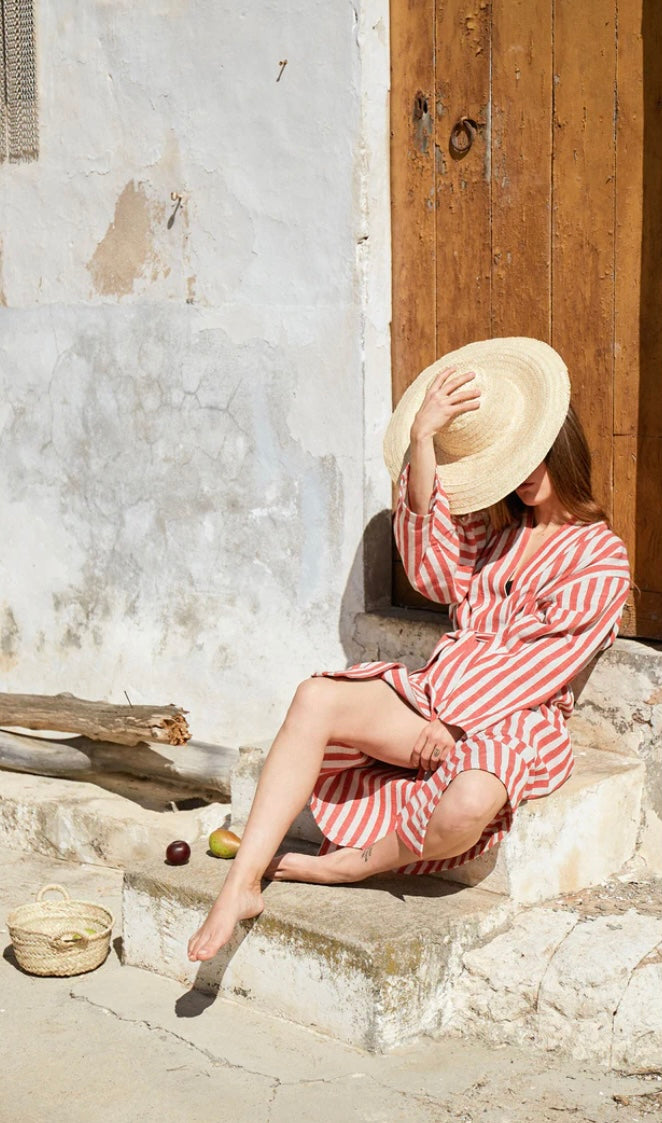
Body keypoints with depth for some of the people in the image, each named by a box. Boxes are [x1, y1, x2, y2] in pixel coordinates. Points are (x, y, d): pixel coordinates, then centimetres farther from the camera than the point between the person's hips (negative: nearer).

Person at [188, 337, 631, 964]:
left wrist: (454, 722, -16)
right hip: (438, 692, 5)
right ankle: (244, 882, -26)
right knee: (314, 699, -22)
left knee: (468, 804, -39)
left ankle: (352, 864, -11)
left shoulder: (602, 560, 1)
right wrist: (422, 439, -11)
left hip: (517, 717, -5)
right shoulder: (494, 525, 19)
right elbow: (434, 571, -3)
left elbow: (545, 658, -8)